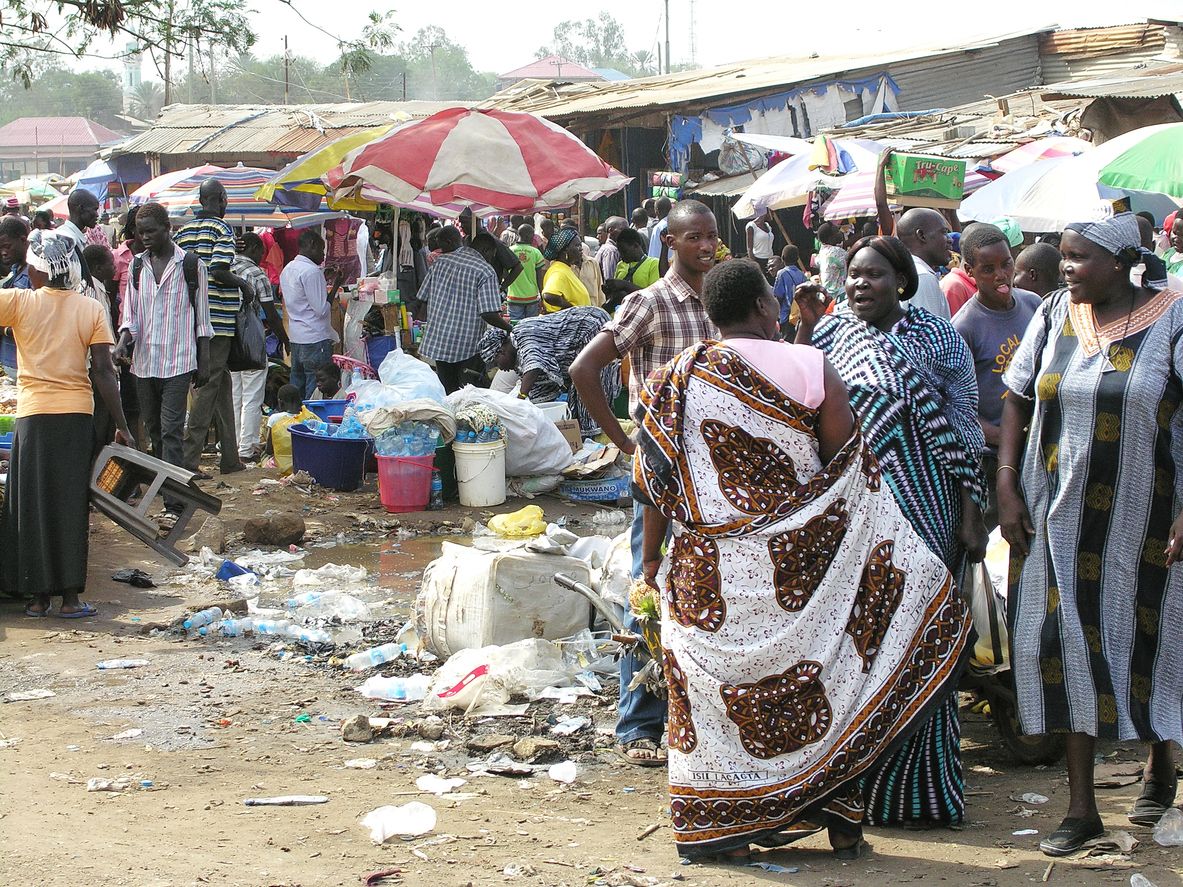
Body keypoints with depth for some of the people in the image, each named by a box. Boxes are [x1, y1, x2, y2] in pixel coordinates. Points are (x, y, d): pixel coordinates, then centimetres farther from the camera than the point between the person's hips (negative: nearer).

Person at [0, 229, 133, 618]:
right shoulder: (92, 309, -1)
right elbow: (103, 371, -4)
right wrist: (122, 426, -2)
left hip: (33, 414, -1)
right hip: (77, 412, 1)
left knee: (33, 504, 8)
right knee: (71, 504, 6)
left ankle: (39, 593, 9)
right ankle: (70, 595, 4)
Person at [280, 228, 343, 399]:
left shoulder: (287, 269, 14)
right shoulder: (312, 271, -14)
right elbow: (321, 309, -16)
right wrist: (335, 287, -6)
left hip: (295, 337, 9)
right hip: (316, 338, -9)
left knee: (296, 387, 11)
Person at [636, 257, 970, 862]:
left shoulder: (676, 380, -3)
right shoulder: (810, 369, -8)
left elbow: (656, 483, 1)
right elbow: (851, 472, -5)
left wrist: (651, 558, 14)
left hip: (710, 572, 1)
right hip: (801, 564, -1)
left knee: (720, 695, 11)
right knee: (815, 684, 12)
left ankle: (722, 829, 15)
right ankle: (841, 823, 17)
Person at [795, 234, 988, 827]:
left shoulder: (937, 337, 1)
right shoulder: (833, 332, 7)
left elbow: (963, 428, 0)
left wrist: (971, 515, -5)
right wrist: (806, 328, -8)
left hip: (926, 511, -2)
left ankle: (920, 784, 12)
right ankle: (862, 779, 15)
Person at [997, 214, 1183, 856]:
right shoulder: (1055, 314, 2)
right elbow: (1017, 400, 8)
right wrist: (1007, 487, -1)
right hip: (1060, 512, 3)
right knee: (1067, 640, 0)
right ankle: (1081, 806, 6)